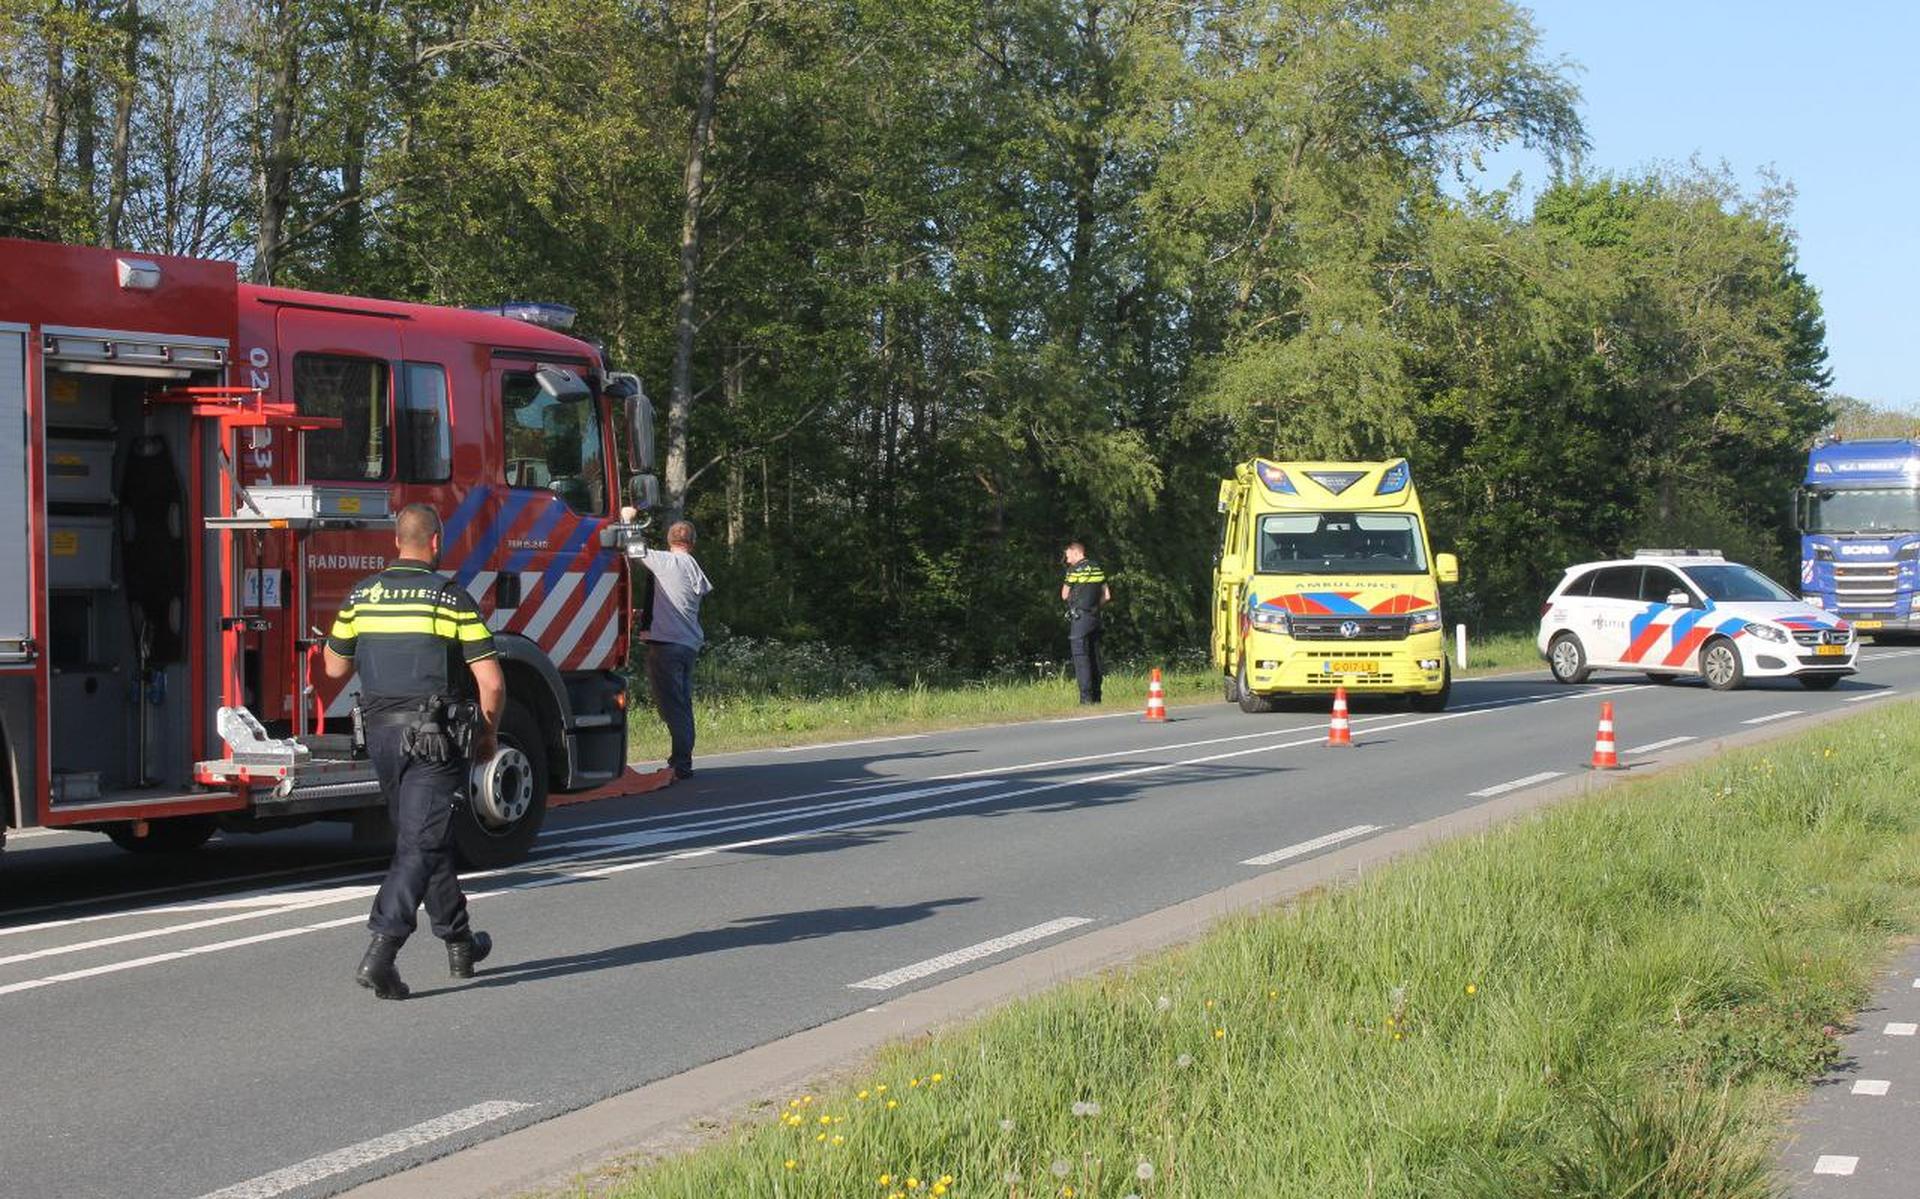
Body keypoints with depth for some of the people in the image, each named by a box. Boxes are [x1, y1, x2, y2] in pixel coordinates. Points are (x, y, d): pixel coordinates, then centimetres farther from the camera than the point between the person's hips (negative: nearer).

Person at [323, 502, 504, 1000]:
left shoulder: (362, 595, 4)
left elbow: (335, 666, 15)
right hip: (434, 735, -5)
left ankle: (460, 944, 29)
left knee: (425, 838, 19)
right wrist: (487, 734, 8)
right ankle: (380, 951, -18)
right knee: (421, 845, -6)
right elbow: (492, 683, -9)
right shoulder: (452, 599, -8)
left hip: (380, 732, 5)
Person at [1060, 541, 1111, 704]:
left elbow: (1064, 595, -1)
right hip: (1095, 617, 7)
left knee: (1081, 656, -6)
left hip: (1079, 618, -7)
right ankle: (1096, 695, 12)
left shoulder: (1075, 570, -9)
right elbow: (1106, 596, 12)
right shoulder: (1097, 568, 11)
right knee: (1095, 656, 11)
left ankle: (1086, 697, -12)